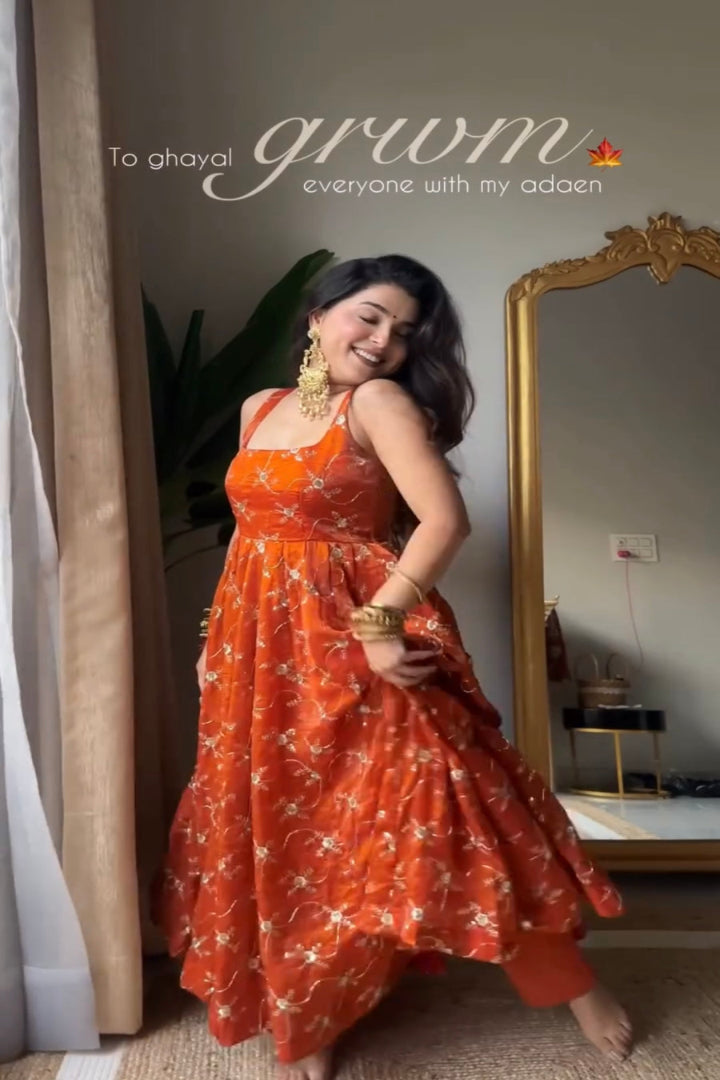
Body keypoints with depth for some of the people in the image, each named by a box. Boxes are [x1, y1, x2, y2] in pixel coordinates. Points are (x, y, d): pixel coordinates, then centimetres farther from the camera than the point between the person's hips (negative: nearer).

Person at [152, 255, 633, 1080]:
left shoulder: (380, 403, -7)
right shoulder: (259, 409, 11)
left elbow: (445, 520, -18)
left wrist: (380, 621, -23)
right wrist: (215, 635, 17)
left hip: (353, 638, -5)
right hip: (263, 646, 6)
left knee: (417, 803, 0)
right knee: (280, 828, 12)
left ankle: (572, 983, 23)